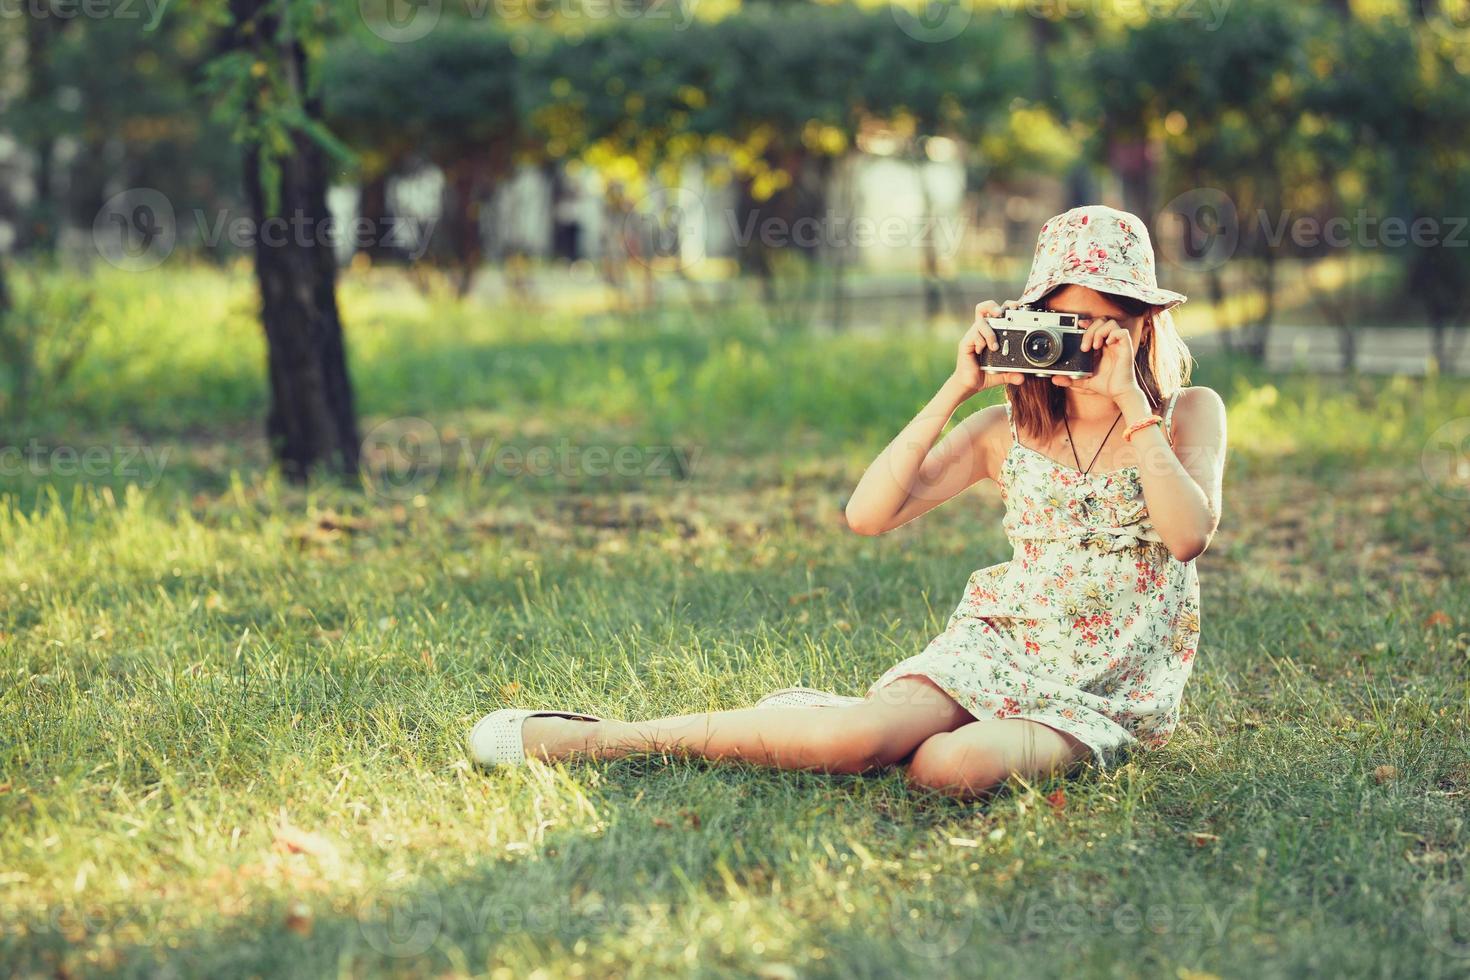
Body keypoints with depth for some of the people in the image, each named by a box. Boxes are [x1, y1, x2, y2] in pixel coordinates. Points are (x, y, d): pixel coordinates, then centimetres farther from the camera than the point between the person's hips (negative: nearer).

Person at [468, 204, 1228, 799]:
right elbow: (868, 514, -8)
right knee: (850, 739, -31)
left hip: (1110, 698, -1)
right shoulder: (1008, 430, 4)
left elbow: (1189, 534, -20)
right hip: (999, 649, 1)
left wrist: (1131, 403, -16)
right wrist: (956, 389, -11)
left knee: (955, 766, -36)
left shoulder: (1188, 415, 1)